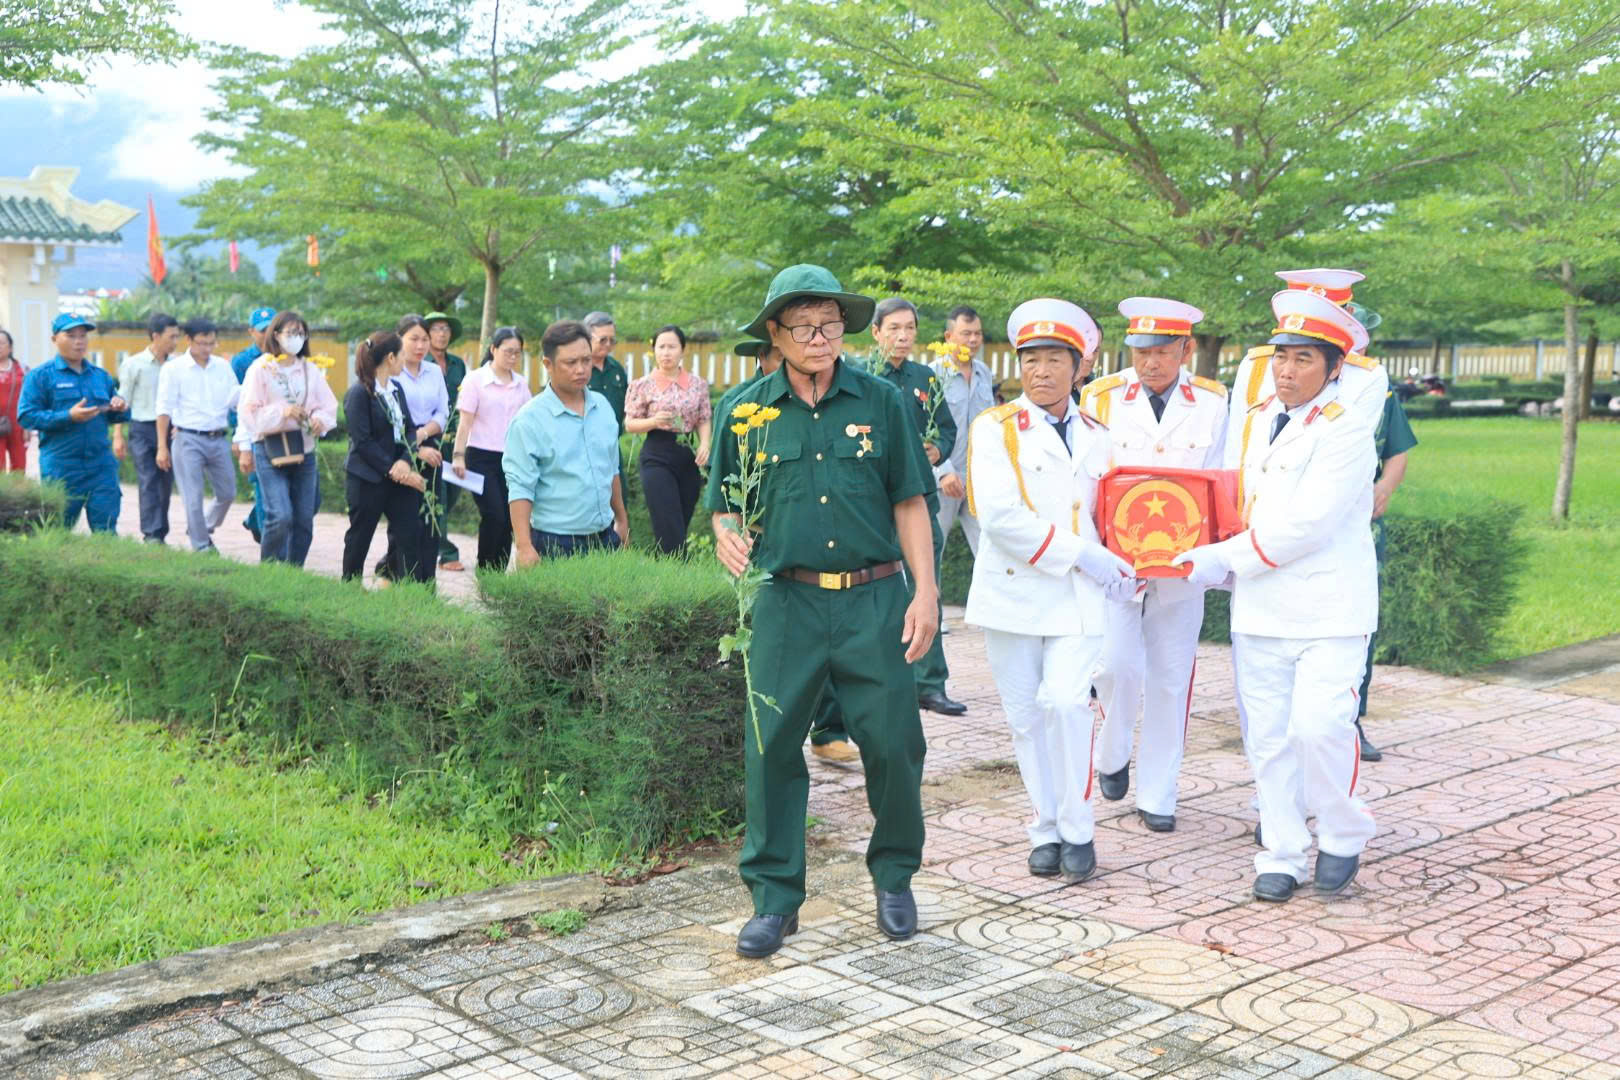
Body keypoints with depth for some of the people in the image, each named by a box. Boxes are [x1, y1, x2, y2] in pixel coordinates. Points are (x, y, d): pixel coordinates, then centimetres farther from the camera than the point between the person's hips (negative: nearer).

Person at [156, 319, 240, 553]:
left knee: (227, 493, 10)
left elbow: (235, 399, 8)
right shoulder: (173, 369, -1)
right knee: (193, 497, -3)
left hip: (219, 439, 4)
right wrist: (162, 447, -5)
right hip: (188, 439, -4)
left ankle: (204, 529, 32)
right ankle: (201, 546, 6)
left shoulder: (223, 366, 10)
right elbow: (164, 409, -2)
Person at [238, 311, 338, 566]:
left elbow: (329, 405, 9)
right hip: (270, 449, -5)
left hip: (304, 448, 5)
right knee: (280, 516, -16)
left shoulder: (310, 369, 13)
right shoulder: (261, 368, -1)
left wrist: (320, 420, -13)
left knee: (304, 519, 4)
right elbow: (248, 411, -8)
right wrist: (282, 412, -21)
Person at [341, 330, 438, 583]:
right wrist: (393, 470, -17)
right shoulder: (358, 393, -12)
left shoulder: (396, 389, 11)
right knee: (359, 537, 7)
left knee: (411, 533, -1)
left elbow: (409, 429, 5)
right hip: (366, 479, -7)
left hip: (398, 476, 7)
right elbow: (363, 442, -16)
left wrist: (405, 461, -13)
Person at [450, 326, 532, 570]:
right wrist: (458, 456, -11)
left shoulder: (520, 383, 10)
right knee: (494, 516, -13)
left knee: (508, 520, 2)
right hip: (482, 456, -4)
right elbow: (465, 421, -5)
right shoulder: (476, 380, -3)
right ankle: (484, 573, 0)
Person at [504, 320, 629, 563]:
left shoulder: (602, 406, 7)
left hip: (605, 538, 5)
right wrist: (524, 547, -21)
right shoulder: (529, 420, -11)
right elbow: (520, 488, -14)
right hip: (556, 544, -5)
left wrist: (622, 519, 22)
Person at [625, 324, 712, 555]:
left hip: (689, 458, 3)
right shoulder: (643, 385, 0)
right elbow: (630, 424, 2)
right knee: (670, 531, -10)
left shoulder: (698, 384, 7)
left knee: (683, 524, 8)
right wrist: (654, 421, -16)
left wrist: (705, 443, -8)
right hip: (657, 457, -3)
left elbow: (704, 421, 11)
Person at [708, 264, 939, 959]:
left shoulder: (880, 401, 4)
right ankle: (774, 896, 17)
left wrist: (925, 591, -1)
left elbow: (909, 502, 7)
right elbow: (724, 505, 9)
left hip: (875, 599, 0)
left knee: (894, 745, 3)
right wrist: (727, 536, -14)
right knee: (772, 750, 2)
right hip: (787, 602, 0)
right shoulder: (747, 410, 4)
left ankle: (894, 877, 26)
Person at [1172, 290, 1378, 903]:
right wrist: (1220, 562, 2)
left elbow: (1305, 525, -19)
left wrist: (1222, 559, -14)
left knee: (1321, 724, -16)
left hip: (1329, 608, -6)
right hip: (1259, 609, 6)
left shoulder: (1345, 433, -11)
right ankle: (1282, 856, 20)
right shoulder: (1255, 421, 11)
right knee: (1268, 736, 7)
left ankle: (1342, 839, 9)